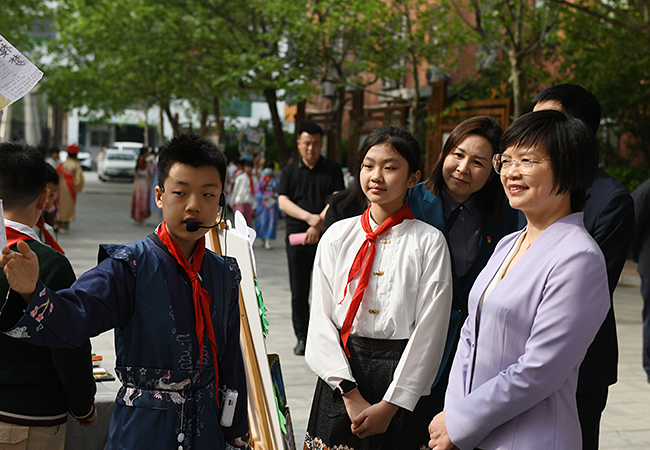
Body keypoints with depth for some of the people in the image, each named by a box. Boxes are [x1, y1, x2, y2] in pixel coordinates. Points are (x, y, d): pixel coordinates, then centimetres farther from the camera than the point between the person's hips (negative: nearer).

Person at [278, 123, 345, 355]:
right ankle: (302, 338, 13)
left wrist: (319, 224, -16)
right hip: (297, 236, 2)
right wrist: (309, 217, -16)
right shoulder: (289, 171, 11)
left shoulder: (333, 169, 7)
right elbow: (283, 201, -1)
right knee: (299, 291, 3)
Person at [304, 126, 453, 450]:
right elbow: (321, 319, 0)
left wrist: (391, 405, -11)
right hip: (341, 375, 2)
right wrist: (351, 395, -9)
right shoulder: (337, 236, 3)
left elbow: (429, 331, -7)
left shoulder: (428, 243, -5)